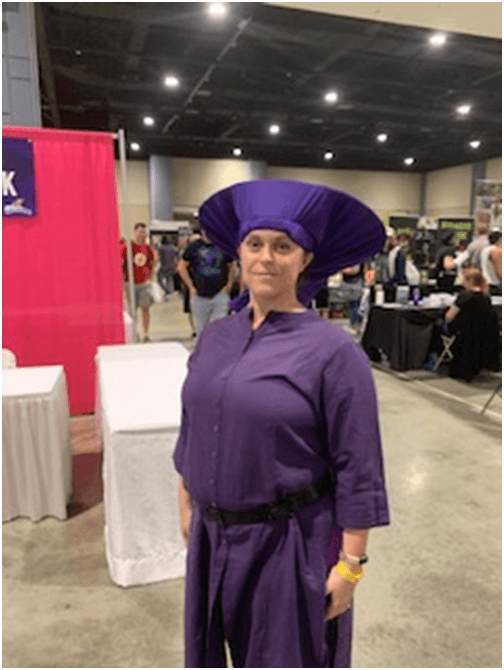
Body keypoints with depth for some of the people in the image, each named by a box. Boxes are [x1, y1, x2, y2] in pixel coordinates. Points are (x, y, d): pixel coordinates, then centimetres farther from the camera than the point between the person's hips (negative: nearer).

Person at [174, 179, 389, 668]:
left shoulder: (333, 351, -18)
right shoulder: (214, 338, -2)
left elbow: (356, 469, -14)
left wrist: (350, 565, -11)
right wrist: (186, 504, 13)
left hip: (293, 542, -5)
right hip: (213, 533, 5)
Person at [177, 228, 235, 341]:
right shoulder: (193, 246, 3)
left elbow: (231, 267, 17)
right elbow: (182, 267, 6)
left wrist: (229, 285, 5)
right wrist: (191, 287, 0)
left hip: (220, 293, 0)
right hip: (199, 295, 0)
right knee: (201, 329, 7)